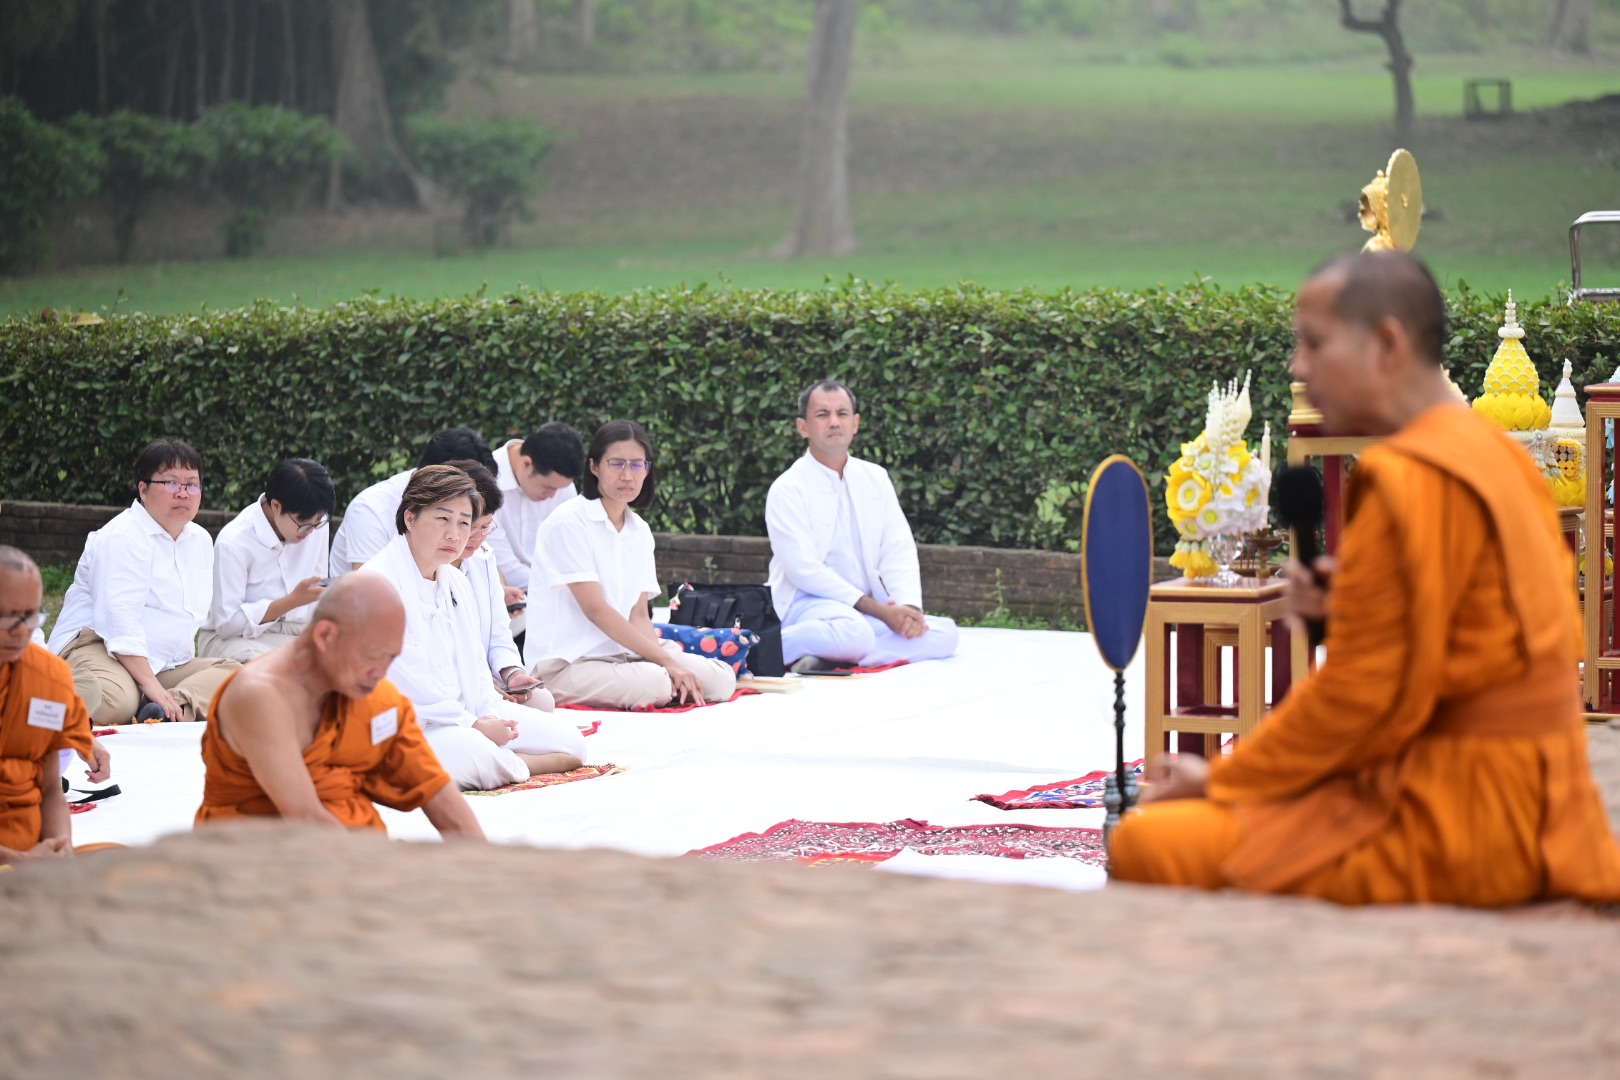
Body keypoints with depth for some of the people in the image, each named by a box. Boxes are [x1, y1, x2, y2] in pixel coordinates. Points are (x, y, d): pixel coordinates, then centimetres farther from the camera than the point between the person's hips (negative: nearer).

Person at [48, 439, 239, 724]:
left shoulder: (200, 540, 18)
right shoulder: (121, 538, -10)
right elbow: (120, 620, -20)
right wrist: (151, 685, -28)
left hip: (168, 663, 9)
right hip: (99, 649, -9)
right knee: (114, 703, -42)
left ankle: (178, 707, -35)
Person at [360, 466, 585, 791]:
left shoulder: (456, 582, 17)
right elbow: (405, 680, -19)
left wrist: (490, 712, -3)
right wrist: (474, 725, -17)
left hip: (465, 714, 9)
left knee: (571, 741, -1)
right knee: (472, 753, -38)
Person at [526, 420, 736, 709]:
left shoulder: (640, 531, 14)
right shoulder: (569, 522, -9)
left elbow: (639, 615, 9)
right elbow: (595, 609, -16)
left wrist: (668, 661, -12)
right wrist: (665, 661, -19)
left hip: (622, 653, 7)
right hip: (567, 663, -7)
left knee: (722, 681, -12)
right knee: (654, 684, -34)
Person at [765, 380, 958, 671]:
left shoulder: (875, 478, 13)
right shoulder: (787, 489, -5)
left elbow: (899, 551, 8)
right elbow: (804, 571, -14)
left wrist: (909, 606, -13)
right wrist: (880, 611, -20)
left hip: (869, 606, 7)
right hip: (807, 602, -7)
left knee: (944, 633, -18)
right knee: (854, 633, -39)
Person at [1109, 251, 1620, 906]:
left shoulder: (1410, 481, -16)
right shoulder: (1493, 453, 15)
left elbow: (1363, 695, -16)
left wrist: (1223, 778, -5)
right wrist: (1351, 602, 10)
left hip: (1462, 822, -10)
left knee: (1144, 844, -18)